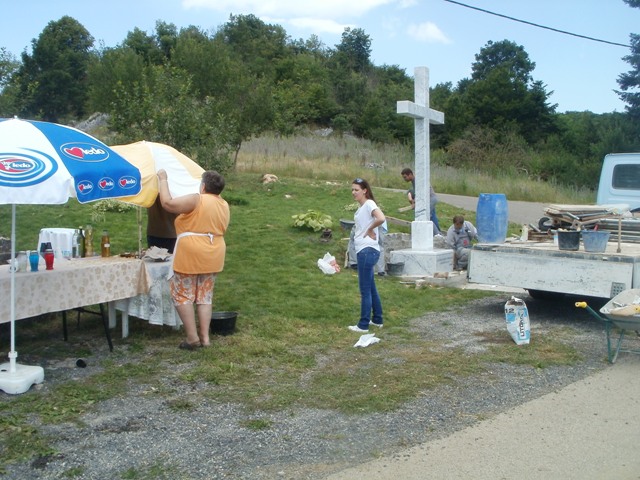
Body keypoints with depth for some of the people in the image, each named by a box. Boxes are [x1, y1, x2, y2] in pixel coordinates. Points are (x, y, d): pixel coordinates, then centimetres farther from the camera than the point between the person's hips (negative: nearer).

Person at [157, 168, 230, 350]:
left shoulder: (197, 200, -14)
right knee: (205, 296, 13)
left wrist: (163, 179, -5)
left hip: (190, 255, -7)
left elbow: (167, 203, -17)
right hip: (213, 257, 7)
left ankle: (192, 337, 3)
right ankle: (205, 337, 12)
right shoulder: (224, 205, 8)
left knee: (182, 295, 4)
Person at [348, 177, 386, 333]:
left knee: (365, 289, -4)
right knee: (371, 287, 18)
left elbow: (381, 219, -30)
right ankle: (377, 319, 30)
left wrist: (370, 230, -16)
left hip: (368, 251, -10)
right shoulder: (361, 207, 15)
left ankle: (363, 325, 3)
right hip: (363, 251, 10)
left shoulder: (369, 204, -13)